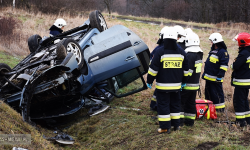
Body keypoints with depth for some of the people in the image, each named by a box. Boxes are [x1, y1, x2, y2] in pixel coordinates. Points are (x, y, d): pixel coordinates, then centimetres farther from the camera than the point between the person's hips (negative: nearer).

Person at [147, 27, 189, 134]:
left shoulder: (160, 52, -12)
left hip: (163, 85, -4)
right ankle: (176, 125, 24)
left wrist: (149, 81, -1)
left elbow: (153, 69, -11)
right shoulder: (181, 52, 3)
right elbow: (185, 70, 12)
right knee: (175, 104, 17)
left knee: (163, 105, 2)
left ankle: (165, 127, 4)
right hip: (176, 85, 4)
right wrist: (184, 81, 25)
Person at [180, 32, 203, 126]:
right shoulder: (199, 54, 10)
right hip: (195, 84, 9)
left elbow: (188, 71, -22)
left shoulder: (190, 55, -19)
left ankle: (179, 121, -2)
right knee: (191, 103, 14)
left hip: (187, 84, -9)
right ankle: (190, 121, 20)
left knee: (180, 102, -1)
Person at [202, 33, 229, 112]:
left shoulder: (223, 52, -13)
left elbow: (224, 65, -18)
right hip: (208, 77, 10)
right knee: (208, 92, 16)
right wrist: (204, 73, 24)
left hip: (215, 79, -10)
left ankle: (220, 108, 2)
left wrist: (220, 76, -22)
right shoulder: (213, 50, 18)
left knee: (217, 94, -5)